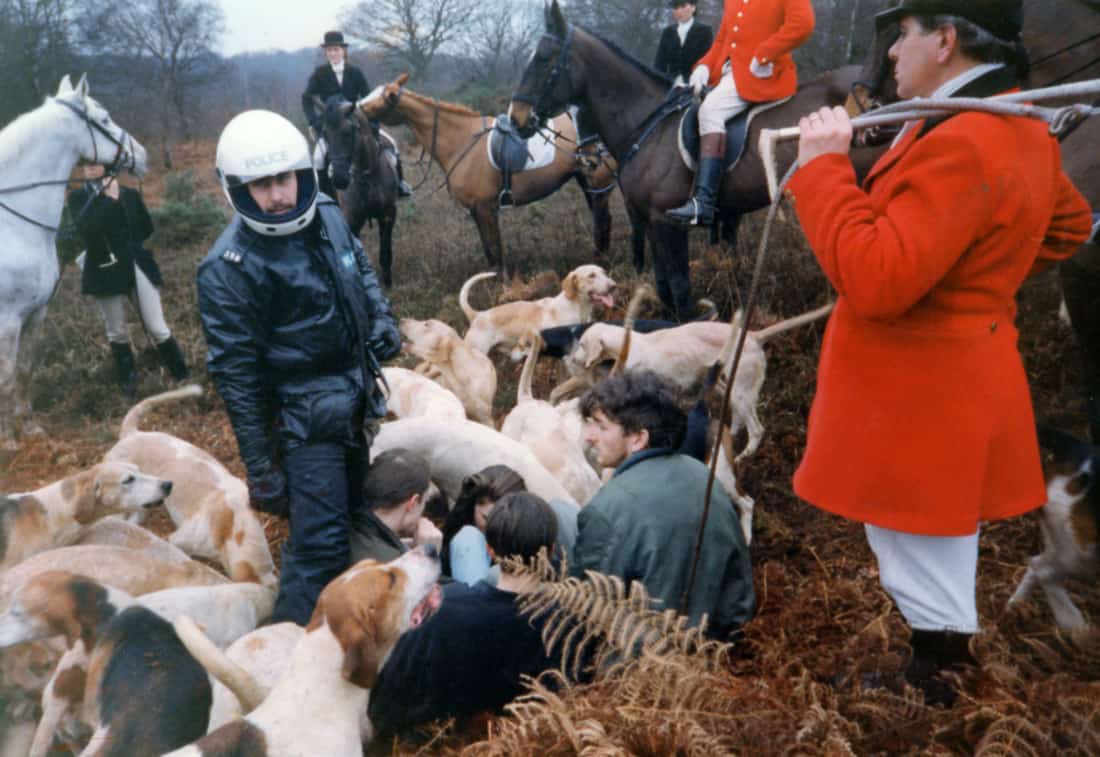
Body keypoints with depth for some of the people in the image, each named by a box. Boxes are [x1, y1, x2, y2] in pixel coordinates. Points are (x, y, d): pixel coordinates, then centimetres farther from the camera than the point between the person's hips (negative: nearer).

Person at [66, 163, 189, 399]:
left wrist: (128, 244, -4)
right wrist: (108, 199, -17)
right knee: (117, 333, 11)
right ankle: (128, 386, 25)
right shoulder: (78, 198, -1)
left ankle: (183, 378, 11)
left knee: (157, 329, 0)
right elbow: (86, 227, -20)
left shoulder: (129, 194, 1)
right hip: (105, 272, 0)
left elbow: (147, 228, 5)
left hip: (137, 267, 0)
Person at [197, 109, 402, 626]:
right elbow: (236, 375, -19)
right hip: (305, 415, -7)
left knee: (351, 505, 23)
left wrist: (381, 317, 0)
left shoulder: (326, 215, -3)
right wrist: (260, 469, -17)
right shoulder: (228, 269, -22)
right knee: (321, 545, -8)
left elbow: (360, 269, 19)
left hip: (354, 398, 7)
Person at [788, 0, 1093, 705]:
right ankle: (946, 674, 40)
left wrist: (823, 166, -24)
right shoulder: (1020, 128, 7)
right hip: (958, 384, 10)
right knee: (939, 576, 24)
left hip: (915, 406, -10)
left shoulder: (958, 144, -27)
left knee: (928, 594, 3)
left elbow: (874, 281, -32)